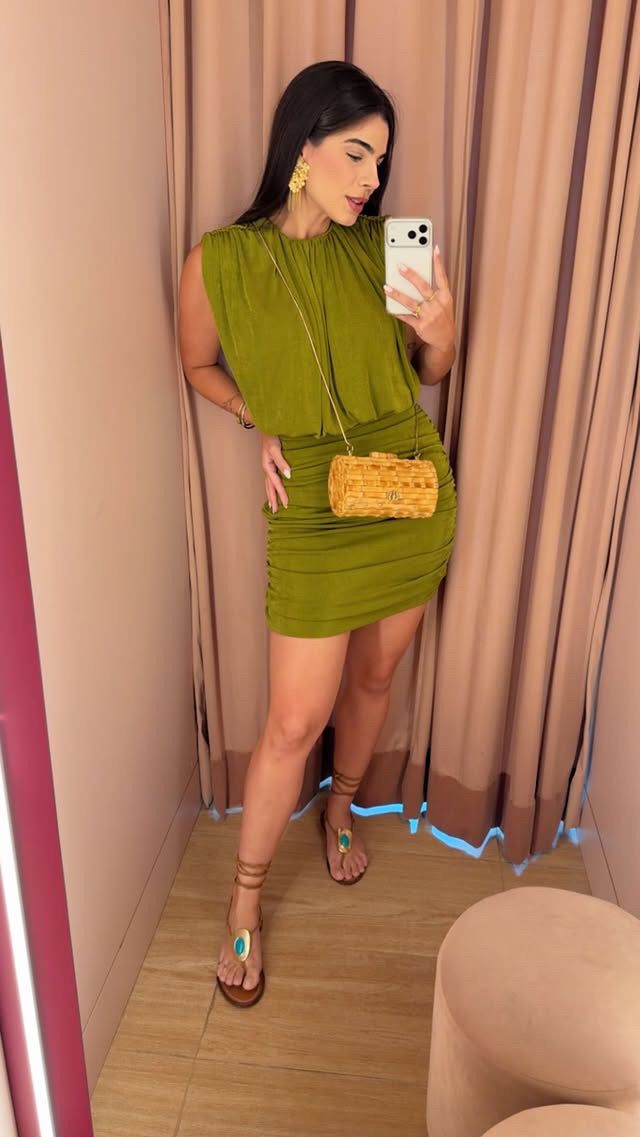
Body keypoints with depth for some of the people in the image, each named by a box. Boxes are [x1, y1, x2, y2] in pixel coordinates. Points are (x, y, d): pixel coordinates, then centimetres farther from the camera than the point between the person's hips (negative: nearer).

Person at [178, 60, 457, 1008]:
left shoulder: (381, 247, -1)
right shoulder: (219, 262, -9)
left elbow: (426, 373, 10)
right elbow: (199, 366, 9)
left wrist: (441, 335, -11)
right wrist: (264, 424, -4)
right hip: (315, 511, -3)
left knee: (375, 674, 18)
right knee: (295, 720, 1)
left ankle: (341, 806, 47)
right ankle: (245, 901, 23)